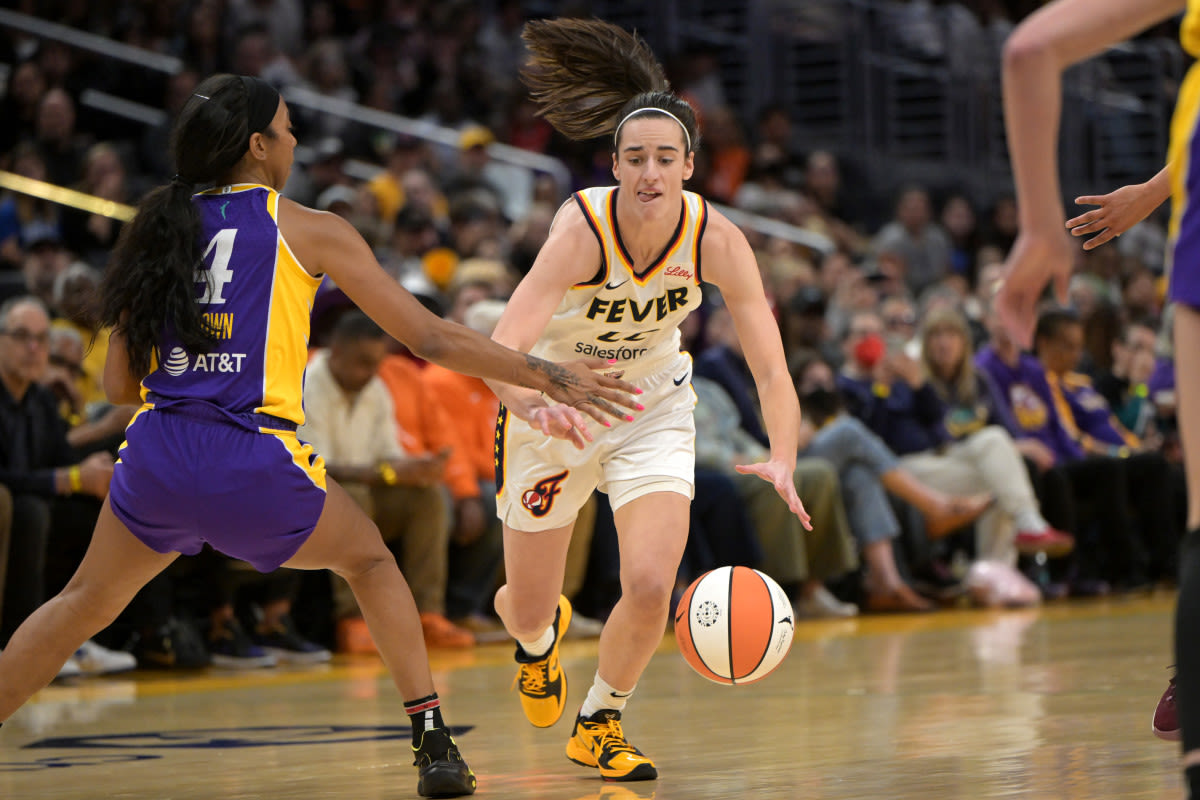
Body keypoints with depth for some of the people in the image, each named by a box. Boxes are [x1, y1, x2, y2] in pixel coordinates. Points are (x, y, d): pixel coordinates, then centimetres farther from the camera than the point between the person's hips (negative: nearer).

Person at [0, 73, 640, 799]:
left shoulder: (159, 228, 15)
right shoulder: (309, 231, 4)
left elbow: (118, 383, 15)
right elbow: (432, 339, 3)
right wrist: (549, 377, 9)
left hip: (157, 461, 3)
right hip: (256, 466, -3)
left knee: (84, 605, 25)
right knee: (370, 562, 23)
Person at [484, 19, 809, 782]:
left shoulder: (715, 239, -23)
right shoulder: (583, 227, -32)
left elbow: (772, 370, -24)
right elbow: (501, 350, -42)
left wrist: (782, 459, -43)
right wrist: (533, 403, -65)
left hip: (654, 408, 2)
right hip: (555, 408, -2)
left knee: (651, 587, -16)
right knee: (528, 608, 9)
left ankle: (599, 726, 14)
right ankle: (541, 634, 51)